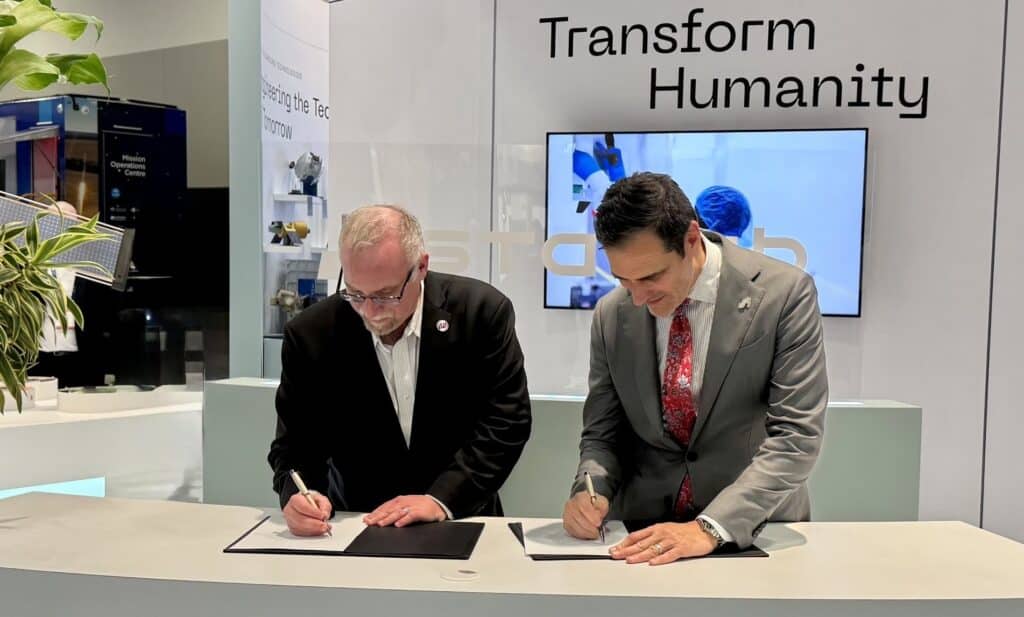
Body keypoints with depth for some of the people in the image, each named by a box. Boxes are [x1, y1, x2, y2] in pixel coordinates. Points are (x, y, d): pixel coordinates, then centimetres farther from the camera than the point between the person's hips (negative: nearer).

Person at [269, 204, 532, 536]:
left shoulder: (482, 311, -11)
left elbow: (506, 422, -10)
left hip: (461, 523, -1)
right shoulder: (310, 334, -8)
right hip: (358, 525, 2)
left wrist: (441, 499, -19)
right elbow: (296, 444, -1)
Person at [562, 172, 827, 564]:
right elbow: (602, 433, 6)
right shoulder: (611, 316, -1)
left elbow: (796, 435, -16)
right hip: (645, 534, 2)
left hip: (754, 533, -1)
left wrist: (710, 528, -25)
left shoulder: (784, 294, -12)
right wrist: (591, 490, -14)